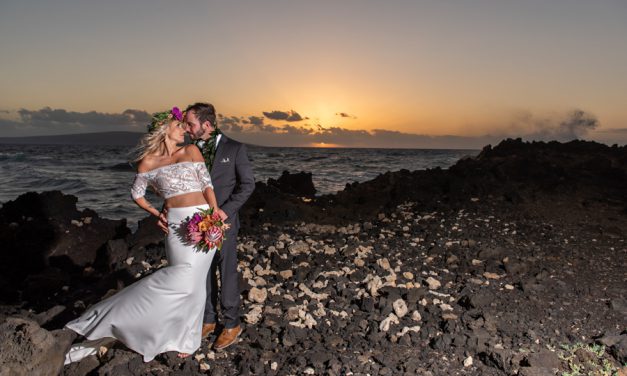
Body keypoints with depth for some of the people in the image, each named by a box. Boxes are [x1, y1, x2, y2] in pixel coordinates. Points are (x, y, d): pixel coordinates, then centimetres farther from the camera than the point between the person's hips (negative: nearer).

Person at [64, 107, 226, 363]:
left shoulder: (191, 151, 8)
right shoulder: (148, 162, 6)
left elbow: (207, 184, 3)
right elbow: (137, 194, 18)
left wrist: (215, 209, -10)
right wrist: (157, 215, 14)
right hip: (177, 224, -1)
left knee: (193, 281, 2)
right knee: (187, 279, -12)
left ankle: (186, 339, 23)